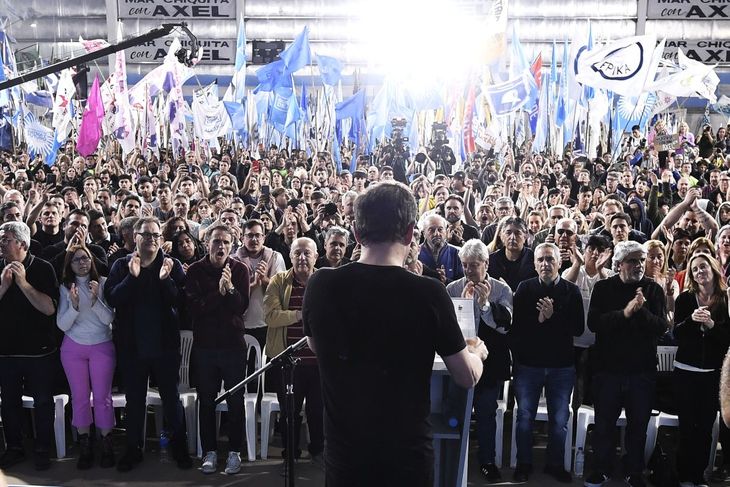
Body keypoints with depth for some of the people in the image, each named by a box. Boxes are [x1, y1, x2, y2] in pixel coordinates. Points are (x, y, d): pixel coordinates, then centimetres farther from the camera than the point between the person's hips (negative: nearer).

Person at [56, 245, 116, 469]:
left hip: (102, 347, -1)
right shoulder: (65, 288, 0)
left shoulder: (103, 283, -4)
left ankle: (106, 444, 12)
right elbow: (62, 325, -6)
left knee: (102, 396, 1)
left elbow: (109, 319, -8)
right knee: (79, 397, 7)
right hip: (73, 349, 2)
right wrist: (74, 304, -22)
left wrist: (95, 299, -23)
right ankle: (84, 446, 17)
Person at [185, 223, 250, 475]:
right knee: (206, 400, 9)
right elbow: (193, 307, -12)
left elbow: (242, 306, -9)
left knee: (236, 400, 5)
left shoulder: (240, 269, -1)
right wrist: (219, 293, -20)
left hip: (234, 343, 0)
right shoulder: (195, 270, -1)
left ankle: (234, 451, 18)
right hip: (204, 344, 1)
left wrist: (230, 289, -23)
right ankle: (209, 451, 21)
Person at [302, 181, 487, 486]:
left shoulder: (320, 286, -12)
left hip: (343, 454, 2)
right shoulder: (428, 294, -19)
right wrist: (477, 351, 15)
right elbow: (468, 377, -7)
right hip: (407, 457, -1)